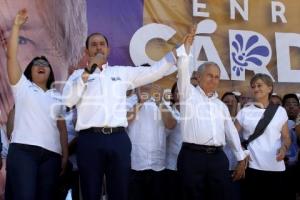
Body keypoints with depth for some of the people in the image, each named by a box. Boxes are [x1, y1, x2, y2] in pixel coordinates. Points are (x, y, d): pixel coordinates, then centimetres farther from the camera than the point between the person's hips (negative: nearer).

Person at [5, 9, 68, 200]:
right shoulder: (23, 87, 14)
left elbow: (62, 128, 16)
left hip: (51, 154, 3)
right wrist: (17, 25, 1)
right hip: (23, 149, -3)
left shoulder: (57, 97, 21)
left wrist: (65, 155, 7)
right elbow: (12, 56, 3)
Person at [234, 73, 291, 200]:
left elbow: (286, 137, 10)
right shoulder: (244, 112, 7)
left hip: (276, 167, 1)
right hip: (252, 166, -1)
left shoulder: (280, 111, 9)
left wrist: (284, 147, -10)